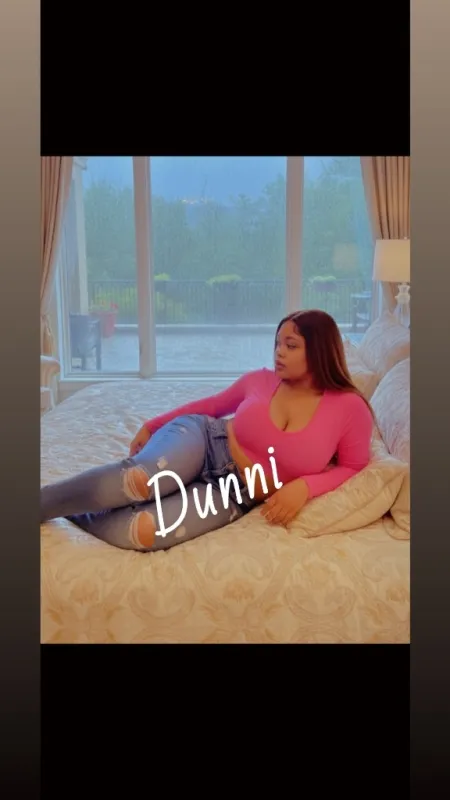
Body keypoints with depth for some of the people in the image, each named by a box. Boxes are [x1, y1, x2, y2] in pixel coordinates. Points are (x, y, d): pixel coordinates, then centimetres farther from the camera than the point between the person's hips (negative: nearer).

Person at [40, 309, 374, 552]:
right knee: (140, 478, -36)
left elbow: (353, 466, 1)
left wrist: (304, 486, -16)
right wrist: (152, 424, 18)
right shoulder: (259, 380, 0)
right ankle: (42, 503, -16)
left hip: (234, 494, -1)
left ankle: (72, 512, -2)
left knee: (142, 532, -29)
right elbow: (211, 405, 14)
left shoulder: (350, 408, -7)